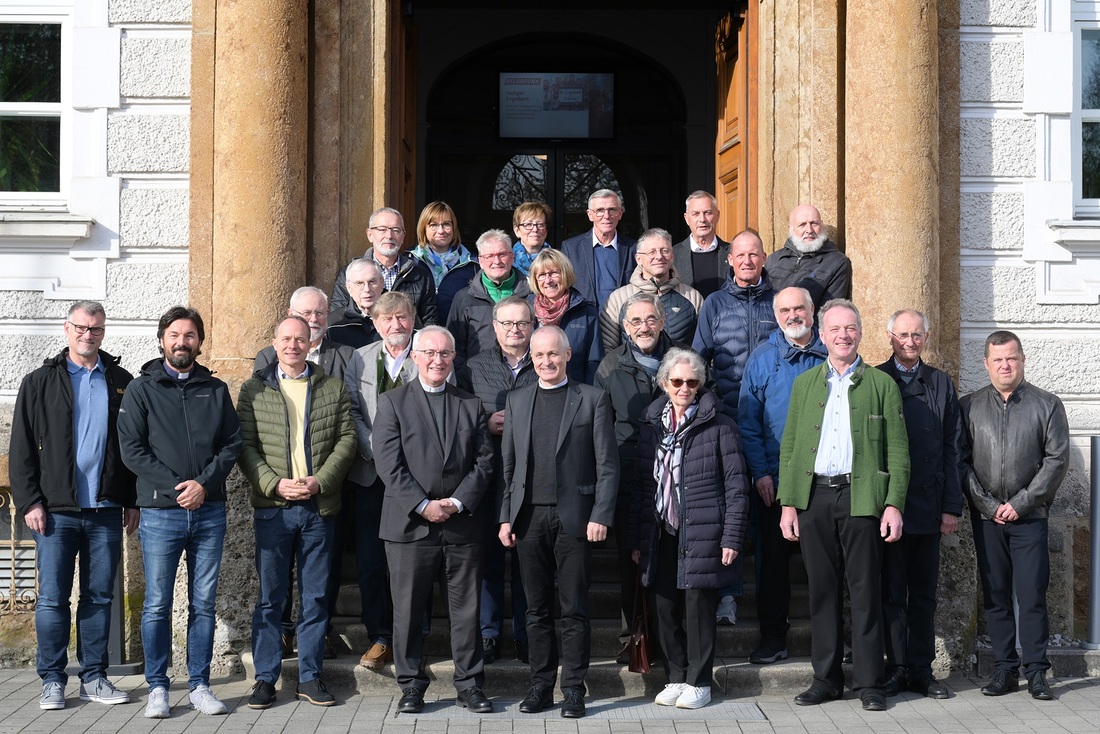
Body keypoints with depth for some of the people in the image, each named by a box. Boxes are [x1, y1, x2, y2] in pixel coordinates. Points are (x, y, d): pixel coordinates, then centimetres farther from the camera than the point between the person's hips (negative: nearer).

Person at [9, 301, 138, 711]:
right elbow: (22, 449, 2)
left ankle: (94, 678, 15)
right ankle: (52, 681, 10)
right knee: (53, 598, 0)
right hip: (56, 511, -2)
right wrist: (29, 502, -6)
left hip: (106, 512, 2)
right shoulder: (40, 383, 5)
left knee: (100, 597, 7)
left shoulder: (121, 383, 10)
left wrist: (133, 501, 6)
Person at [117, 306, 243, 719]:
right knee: (157, 605, 1)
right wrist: (175, 487, -13)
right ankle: (157, 688, 10)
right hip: (161, 513, -2)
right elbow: (131, 449, -4)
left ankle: (199, 685, 14)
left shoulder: (216, 390, 11)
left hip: (209, 512, 2)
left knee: (204, 604, 6)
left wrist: (204, 484, -11)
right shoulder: (142, 389, 4)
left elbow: (232, 444, 5)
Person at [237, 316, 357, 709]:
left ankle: (310, 677, 15)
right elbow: (245, 445, 1)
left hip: (320, 507, 1)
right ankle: (265, 678, 10)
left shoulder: (333, 388, 9)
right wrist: (276, 484, -12)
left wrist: (320, 481, -10)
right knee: (269, 597, 3)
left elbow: (347, 439, 3)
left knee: (315, 596, 7)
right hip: (272, 506, -1)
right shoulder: (253, 389, 6)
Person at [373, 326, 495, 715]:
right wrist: (423, 505, -12)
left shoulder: (472, 405, 13)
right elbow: (388, 463, -5)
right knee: (408, 610, 3)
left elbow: (484, 461, 6)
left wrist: (457, 502, -7)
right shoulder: (393, 402, 5)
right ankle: (411, 685, 14)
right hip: (410, 523, -2)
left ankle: (470, 684, 14)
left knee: (466, 609, 5)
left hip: (463, 524, 2)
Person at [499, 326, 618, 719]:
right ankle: (541, 686, 16)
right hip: (529, 518, 3)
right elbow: (508, 464, 12)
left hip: (574, 518, -3)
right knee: (537, 609, 8)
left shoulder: (593, 399, 1)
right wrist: (505, 517, 6)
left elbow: (607, 464, -2)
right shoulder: (517, 400, 12)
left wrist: (600, 516, -10)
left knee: (574, 610, 2)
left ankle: (574, 689, 9)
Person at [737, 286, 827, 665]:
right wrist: (760, 472, -6)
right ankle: (772, 636, 14)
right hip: (774, 479, 0)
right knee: (773, 556, 4)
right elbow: (748, 420, 3)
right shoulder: (762, 358, 5)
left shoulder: (833, 355, 4)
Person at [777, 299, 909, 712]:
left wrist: (894, 504, -7)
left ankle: (868, 682, 6)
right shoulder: (804, 383, 14)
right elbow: (789, 446, 12)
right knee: (822, 590, 6)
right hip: (814, 497, 3)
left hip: (862, 498, -2)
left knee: (865, 591, -1)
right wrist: (787, 503, 4)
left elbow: (898, 451, 3)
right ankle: (826, 678, 14)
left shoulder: (881, 385, 6)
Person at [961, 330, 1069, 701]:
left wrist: (1020, 503, -8)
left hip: (1029, 516, -1)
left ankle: (1036, 671, 4)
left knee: (1032, 595, -4)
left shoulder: (1047, 405, 4)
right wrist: (987, 505, -6)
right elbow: (960, 461, 3)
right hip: (986, 516, 2)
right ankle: (1005, 670, 11)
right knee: (995, 596, 5)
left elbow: (1058, 458, -2)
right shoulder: (968, 406, 6)